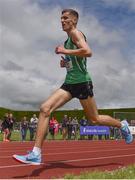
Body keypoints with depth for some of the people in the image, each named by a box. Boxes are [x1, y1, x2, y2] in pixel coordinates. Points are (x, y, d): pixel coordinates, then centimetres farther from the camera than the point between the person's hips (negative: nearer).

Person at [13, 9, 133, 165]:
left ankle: (122, 125, 34)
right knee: (44, 109, -11)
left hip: (81, 82, -8)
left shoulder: (76, 33, -6)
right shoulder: (68, 40, 21)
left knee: (95, 119, 5)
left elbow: (88, 52, -25)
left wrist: (65, 51, -18)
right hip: (69, 83, 8)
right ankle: (36, 154, -13)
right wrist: (65, 63, 12)